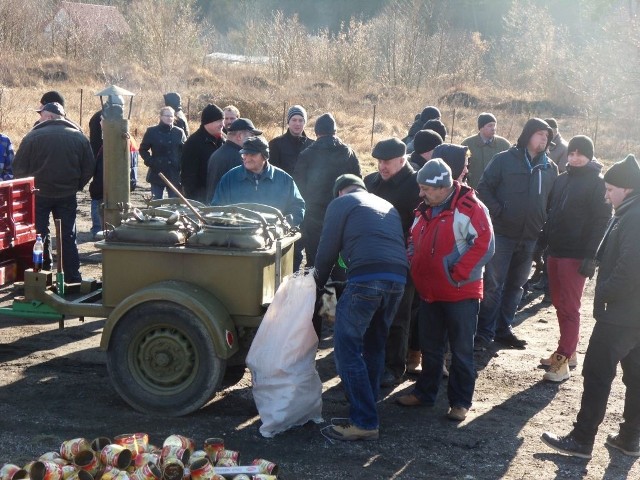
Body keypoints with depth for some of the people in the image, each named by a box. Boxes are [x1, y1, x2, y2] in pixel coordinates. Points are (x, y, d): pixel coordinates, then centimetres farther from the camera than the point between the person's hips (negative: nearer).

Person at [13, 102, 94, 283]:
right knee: (68, 237, 9)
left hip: (40, 193, -2)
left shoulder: (33, 136, -8)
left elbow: (19, 168, -6)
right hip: (67, 195, 2)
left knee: (39, 235, 10)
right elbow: (89, 168, 2)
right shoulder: (79, 137, 0)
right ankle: (73, 278, 9)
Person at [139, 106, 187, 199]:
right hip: (157, 173, 0)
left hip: (174, 174, 1)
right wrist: (150, 162, -7)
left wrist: (181, 164, -5)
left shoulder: (179, 132, 4)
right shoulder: (152, 131, 2)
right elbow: (143, 149, 7)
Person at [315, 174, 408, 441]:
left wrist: (319, 281, 24)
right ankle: (368, 408, 26)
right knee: (374, 346, 19)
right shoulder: (388, 206, 32)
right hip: (398, 278, 7)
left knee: (347, 348, -3)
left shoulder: (341, 203, 12)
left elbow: (328, 249, 8)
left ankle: (364, 423, -5)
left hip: (366, 277, -7)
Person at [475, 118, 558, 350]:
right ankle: (484, 332, 5)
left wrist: (545, 223, 3)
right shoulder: (504, 160, -4)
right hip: (502, 233, -5)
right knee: (493, 284, -3)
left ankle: (503, 329, 26)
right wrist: (498, 211, -14)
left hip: (530, 237, 5)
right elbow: (484, 188, -4)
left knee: (515, 285, 14)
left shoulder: (550, 168, 9)